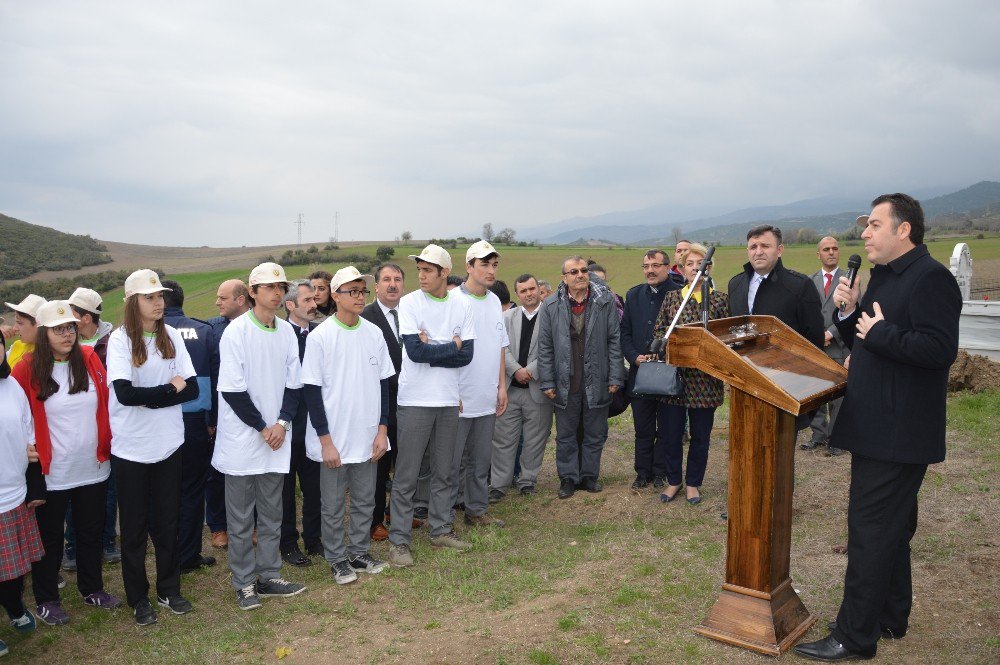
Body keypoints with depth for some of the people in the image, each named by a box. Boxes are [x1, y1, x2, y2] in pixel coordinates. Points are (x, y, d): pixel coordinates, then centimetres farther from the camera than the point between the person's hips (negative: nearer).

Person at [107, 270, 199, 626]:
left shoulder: (171, 335, -1)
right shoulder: (120, 339, -10)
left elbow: (192, 388, -6)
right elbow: (125, 393, -21)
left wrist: (149, 398, -15)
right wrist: (170, 388, -12)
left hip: (167, 443, 3)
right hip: (131, 447, -3)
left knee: (167, 522, 14)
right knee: (134, 526, 11)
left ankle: (169, 589, 30)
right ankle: (138, 597, 26)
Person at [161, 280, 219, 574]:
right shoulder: (204, 331, -2)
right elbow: (216, 376, -2)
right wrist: (212, 418, 5)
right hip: (195, 421, 1)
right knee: (192, 489, 10)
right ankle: (188, 557, 15)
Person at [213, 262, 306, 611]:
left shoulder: (287, 331, 4)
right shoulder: (236, 331, -11)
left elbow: (293, 384, 6)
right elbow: (232, 390, -13)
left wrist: (282, 423, -8)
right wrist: (262, 428, -12)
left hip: (276, 437, 5)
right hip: (242, 438, -5)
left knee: (272, 513, 14)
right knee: (241, 517, 6)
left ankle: (269, 575, 26)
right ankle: (244, 582, 19)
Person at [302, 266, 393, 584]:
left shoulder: (374, 333, 3)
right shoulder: (320, 336, -10)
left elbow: (383, 384, 7)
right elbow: (312, 391, -10)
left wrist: (382, 430, 2)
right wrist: (325, 440, -12)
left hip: (368, 438, 4)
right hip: (334, 439, -4)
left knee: (365, 501, 15)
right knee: (333, 505, 9)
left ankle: (359, 552, 32)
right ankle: (337, 559, 26)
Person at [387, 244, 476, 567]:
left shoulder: (461, 305, 3)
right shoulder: (409, 302, -6)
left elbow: (467, 355, -4)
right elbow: (414, 350, -16)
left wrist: (431, 350, -11)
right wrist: (451, 346, -8)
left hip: (448, 400, 4)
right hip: (414, 400, -3)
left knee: (444, 471, 15)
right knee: (406, 476, 2)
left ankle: (441, 529, 29)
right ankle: (399, 540, 12)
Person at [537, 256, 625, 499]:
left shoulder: (605, 301, -3)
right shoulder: (551, 306, -2)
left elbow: (614, 340, -1)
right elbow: (545, 347, 1)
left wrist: (615, 377, -4)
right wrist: (547, 382, -3)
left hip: (597, 382, 0)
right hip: (565, 383, 0)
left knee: (595, 434, 13)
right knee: (565, 435, 11)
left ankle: (589, 475, 28)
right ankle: (568, 478, 25)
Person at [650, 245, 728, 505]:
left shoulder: (720, 299, 0)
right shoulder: (671, 298, 6)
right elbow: (659, 330, 9)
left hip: (705, 378, -1)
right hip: (674, 374, 2)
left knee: (700, 434, 10)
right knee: (671, 431, 8)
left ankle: (693, 482, 28)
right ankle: (673, 480, 28)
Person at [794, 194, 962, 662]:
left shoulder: (930, 277, -15)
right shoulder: (882, 277, 15)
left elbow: (940, 348, -26)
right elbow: (859, 341, 17)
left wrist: (880, 332, -18)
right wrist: (849, 312, 0)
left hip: (899, 433, -10)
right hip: (876, 428, 10)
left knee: (871, 531, -4)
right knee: (889, 527, 20)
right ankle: (890, 618, 36)